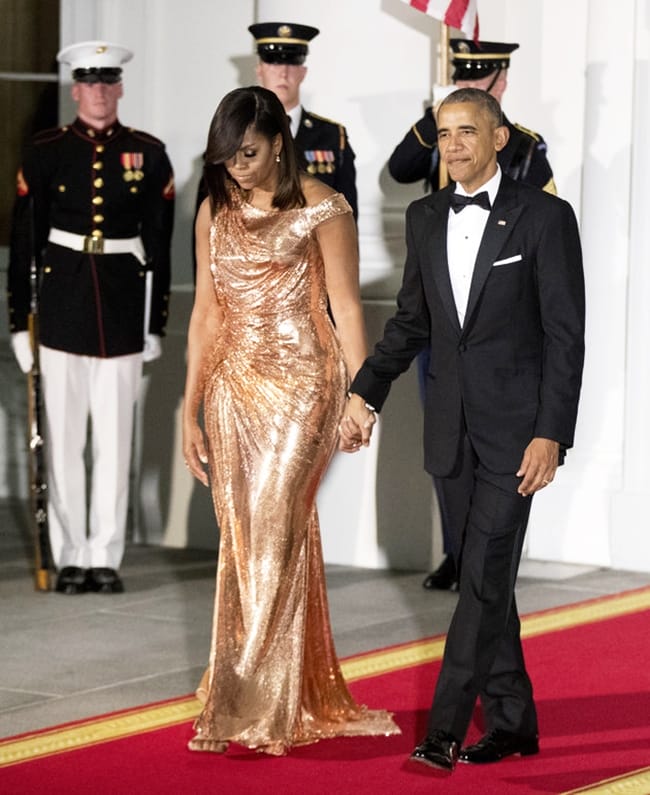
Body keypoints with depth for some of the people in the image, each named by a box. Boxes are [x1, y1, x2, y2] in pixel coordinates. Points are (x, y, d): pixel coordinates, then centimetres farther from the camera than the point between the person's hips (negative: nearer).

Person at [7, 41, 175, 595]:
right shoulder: (45, 153, 2)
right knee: (64, 439, 4)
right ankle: (71, 559, 12)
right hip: (62, 312, 0)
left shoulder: (149, 155, 4)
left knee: (115, 440, 3)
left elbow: (160, 246, 6)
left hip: (123, 313, 0)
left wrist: (156, 325, 3)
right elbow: (24, 242, 3)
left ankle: (106, 558, 11)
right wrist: (19, 321, -1)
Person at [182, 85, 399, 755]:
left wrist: (360, 396, -10)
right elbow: (205, 313, 13)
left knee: (273, 535, -11)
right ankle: (298, 700, 13)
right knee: (242, 541, 4)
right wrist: (191, 411, 11)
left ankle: (245, 708, -7)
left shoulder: (319, 208, -4)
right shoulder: (215, 212, 11)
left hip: (300, 382, -5)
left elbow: (346, 306, -4)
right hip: (233, 386, 5)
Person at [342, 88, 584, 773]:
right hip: (452, 427, 6)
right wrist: (365, 393, 7)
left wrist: (551, 435, -16)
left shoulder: (544, 217, -7)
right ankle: (512, 722, 21)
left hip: (515, 426, -6)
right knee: (484, 578, 11)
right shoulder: (425, 218, 9)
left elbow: (565, 335, -9)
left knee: (485, 577, -10)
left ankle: (445, 729, -11)